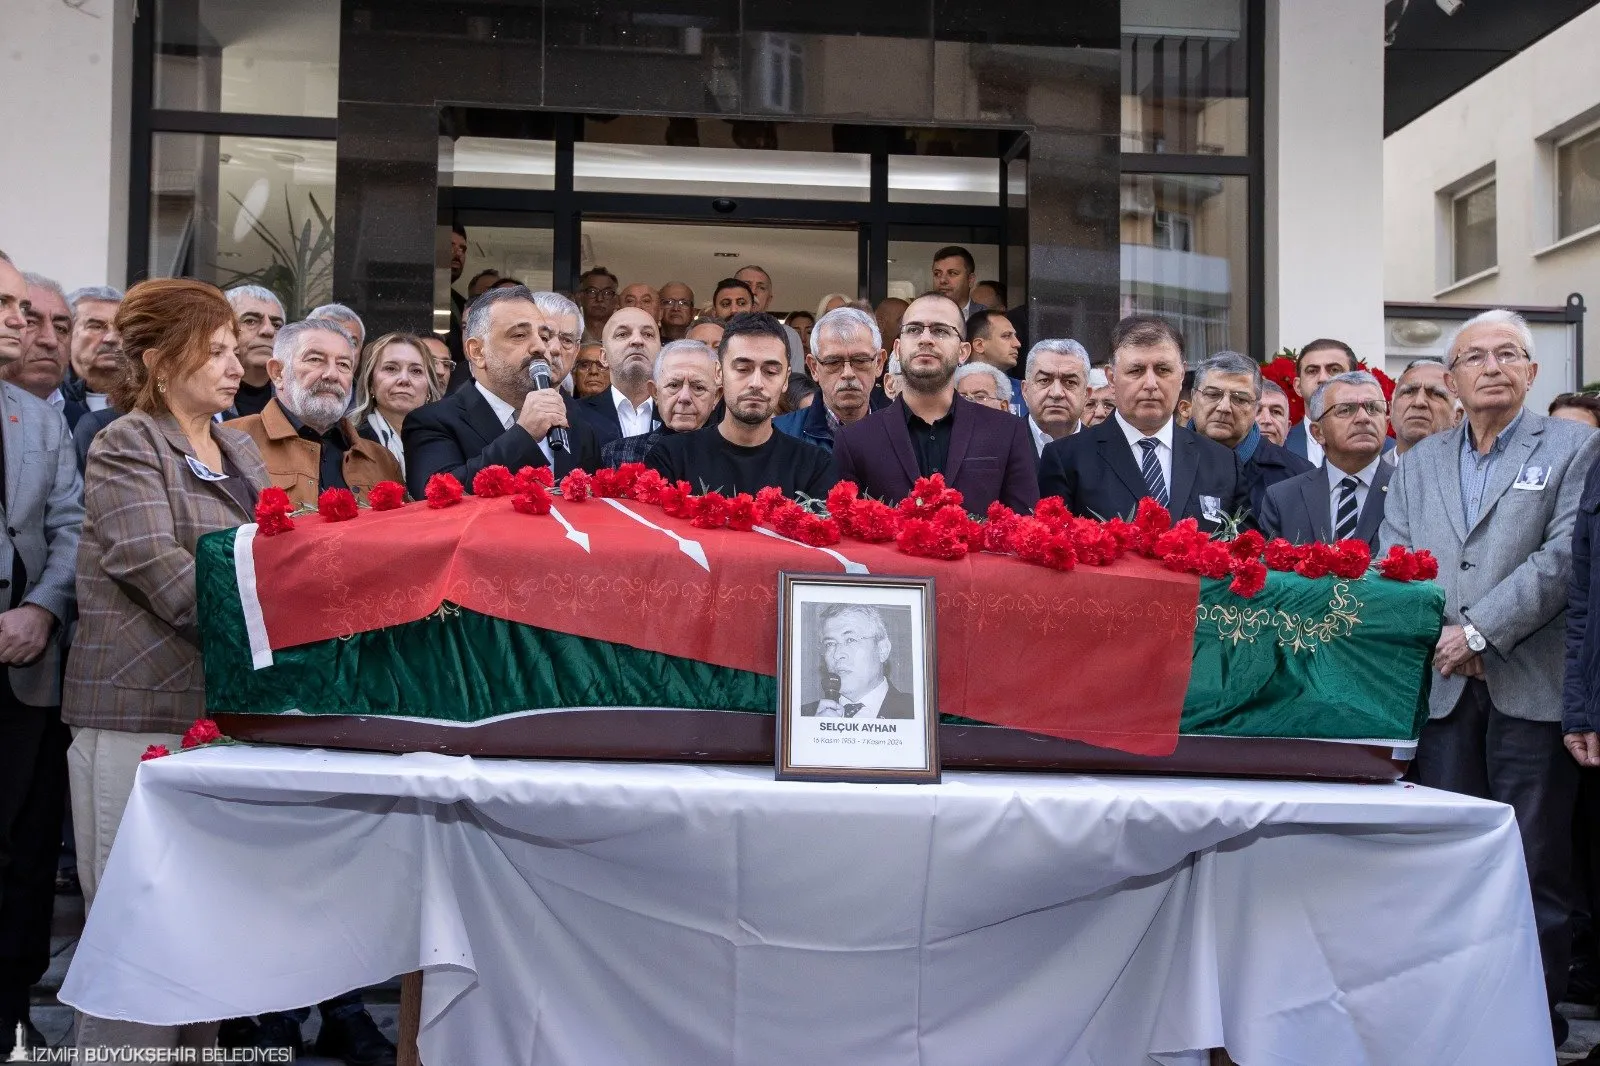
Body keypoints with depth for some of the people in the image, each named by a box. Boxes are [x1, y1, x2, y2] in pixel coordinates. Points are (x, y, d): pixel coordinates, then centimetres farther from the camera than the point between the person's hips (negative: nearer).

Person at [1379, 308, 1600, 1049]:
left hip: (1531, 685, -3)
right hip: (1443, 685, 4)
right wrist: (1435, 632, -6)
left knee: (1534, 862, 0)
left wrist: (1479, 631, -13)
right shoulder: (1419, 462, 16)